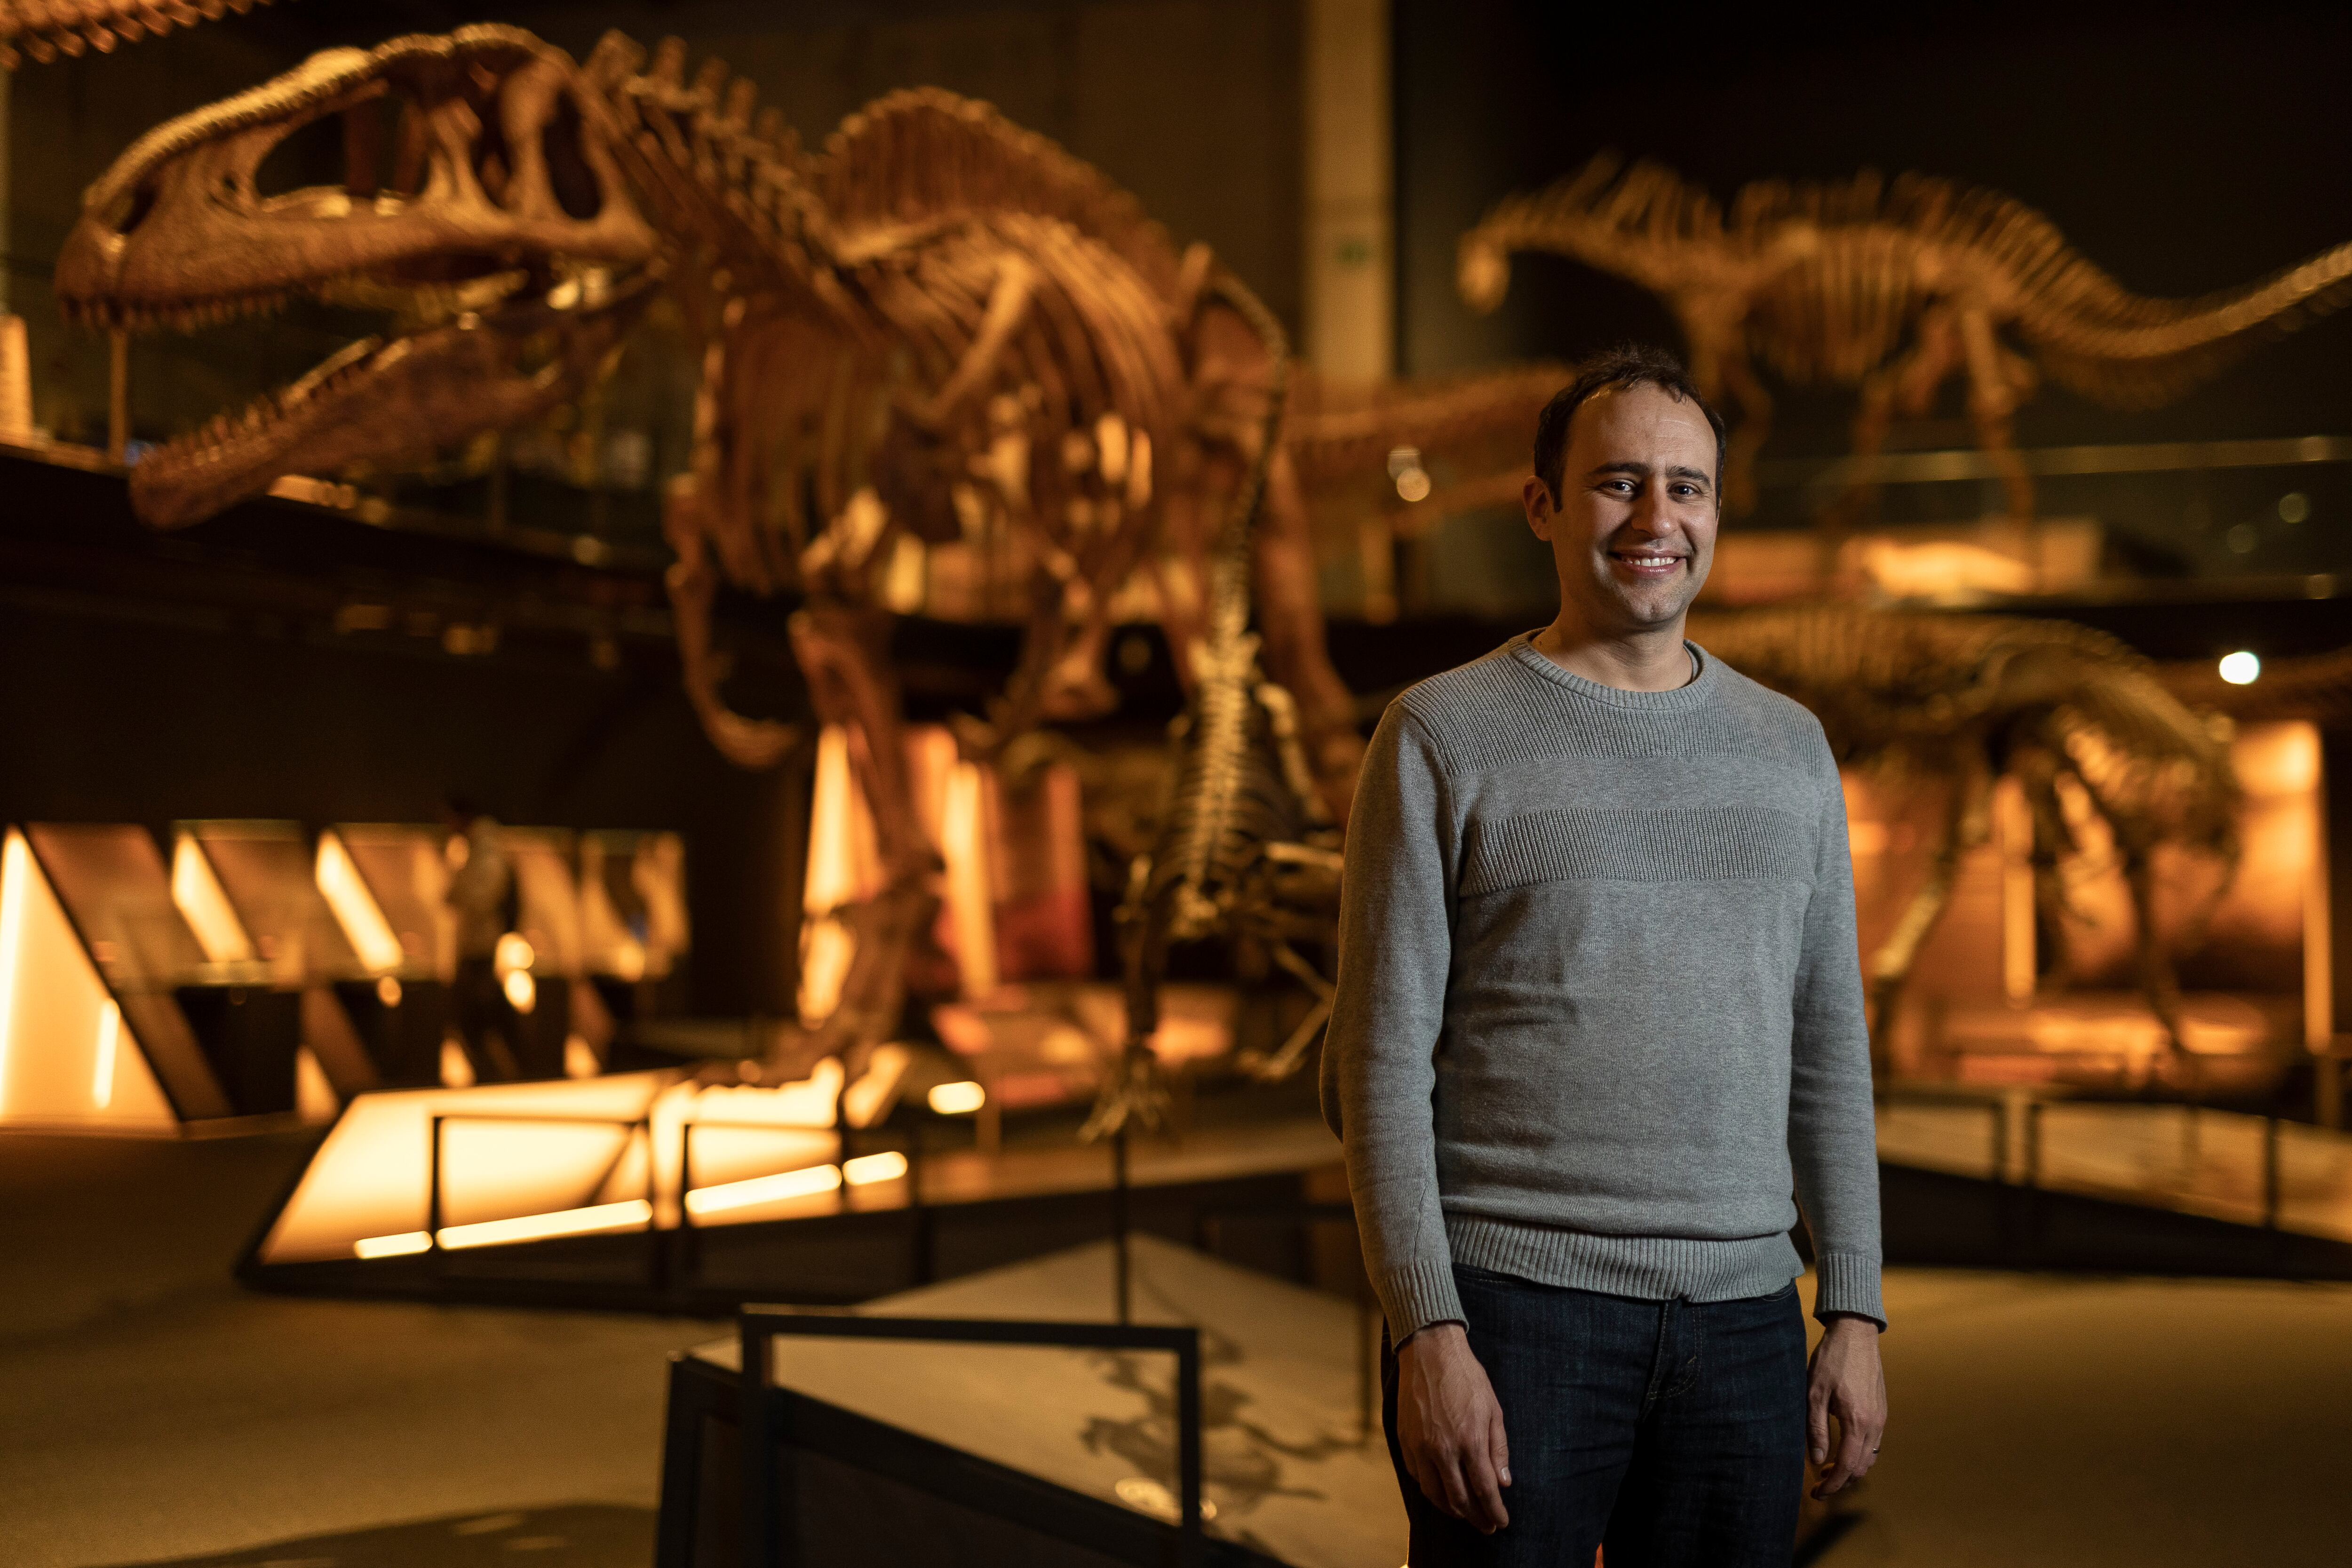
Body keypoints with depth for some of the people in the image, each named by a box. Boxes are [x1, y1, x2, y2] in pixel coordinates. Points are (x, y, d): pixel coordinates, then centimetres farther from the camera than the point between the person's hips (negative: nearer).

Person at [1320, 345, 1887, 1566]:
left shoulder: (1789, 749, 13)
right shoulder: (1443, 735, 0)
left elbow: (1828, 1053, 14)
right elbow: (1381, 1064, -5)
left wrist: (1856, 1315, 7)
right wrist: (1427, 1330, -13)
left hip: (1741, 1319, 4)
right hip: (1512, 1307, -4)